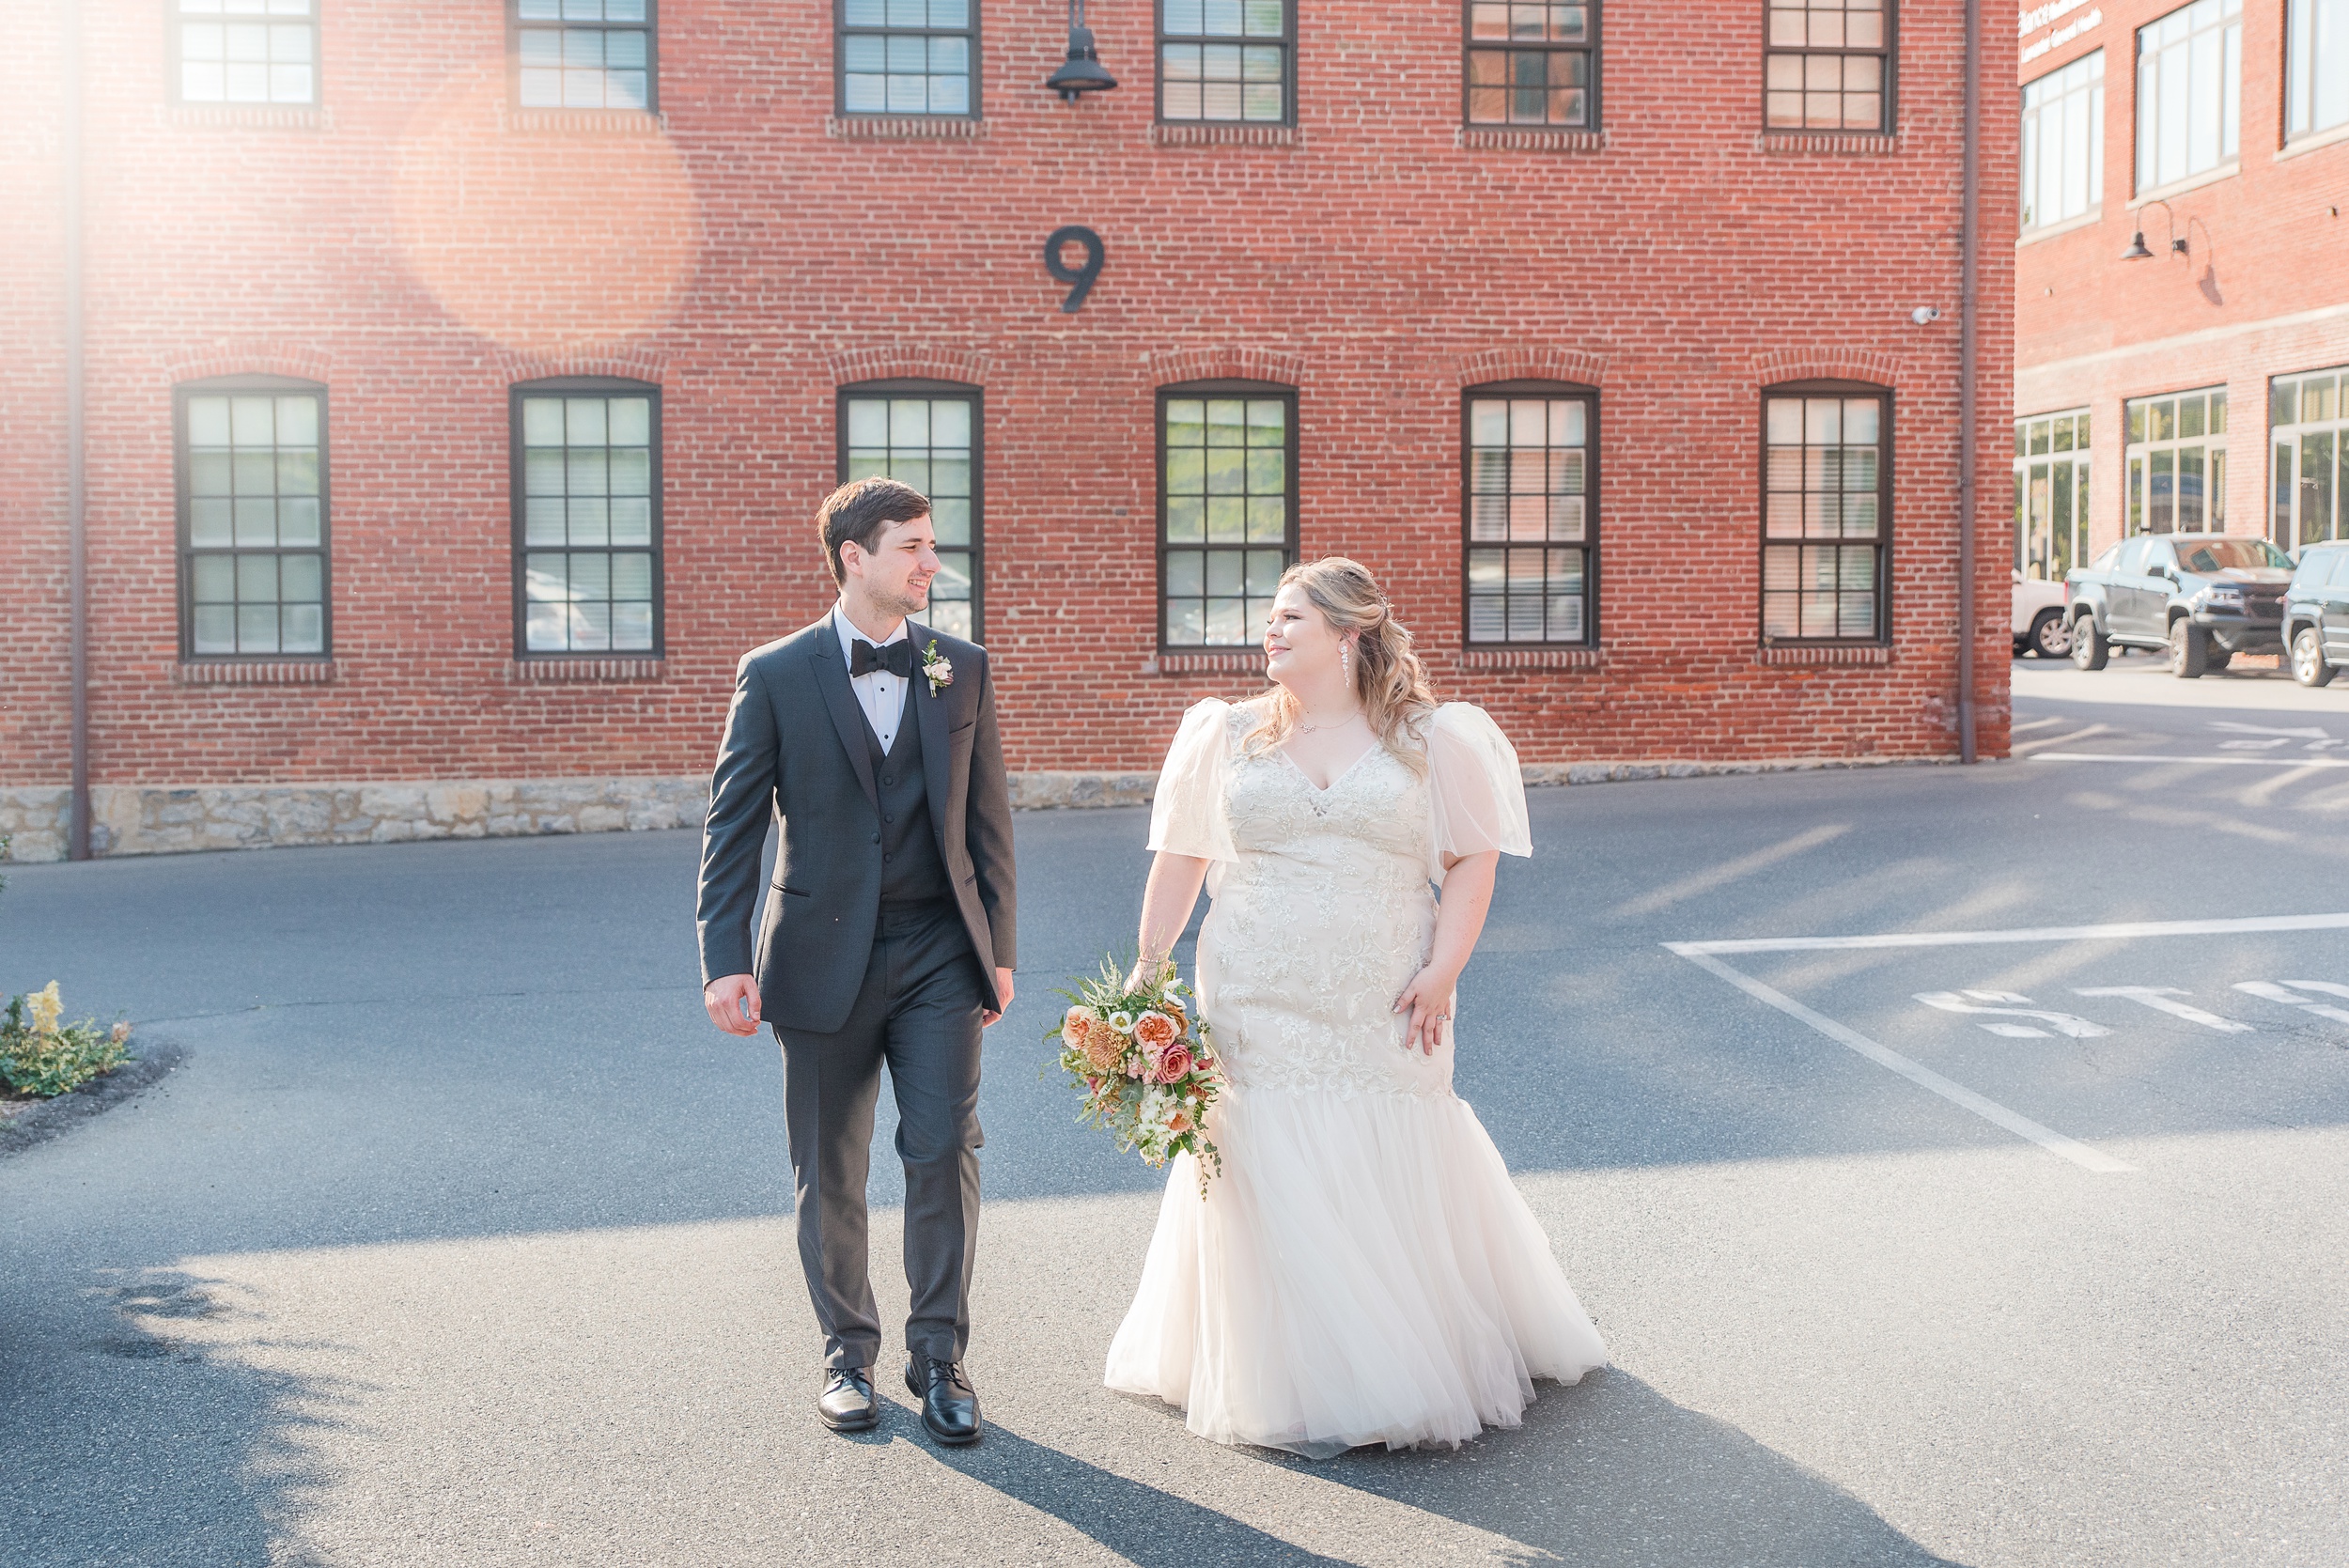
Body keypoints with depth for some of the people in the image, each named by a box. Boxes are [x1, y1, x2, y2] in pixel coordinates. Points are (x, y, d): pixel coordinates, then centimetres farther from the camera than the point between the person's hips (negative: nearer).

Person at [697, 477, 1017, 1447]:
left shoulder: (963, 669, 6)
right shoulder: (776, 675, -2)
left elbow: (987, 818, 9)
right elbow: (732, 825, -3)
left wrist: (999, 951, 8)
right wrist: (726, 961, -11)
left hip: (939, 953, 1)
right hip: (824, 957, -1)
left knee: (945, 1149, -5)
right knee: (830, 1175, 8)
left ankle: (939, 1356, 11)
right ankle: (848, 1355, 26)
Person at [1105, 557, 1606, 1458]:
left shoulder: (1430, 740, 3)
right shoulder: (1228, 737, 8)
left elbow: (1472, 863, 2)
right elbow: (1180, 862, 11)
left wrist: (1442, 972, -8)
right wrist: (1149, 967, 5)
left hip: (1385, 1014, -1)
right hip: (1260, 1013, 1)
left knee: (1399, 1184, 4)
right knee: (1274, 1190, 0)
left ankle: (1419, 1372, 24)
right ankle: (1298, 1389, 14)